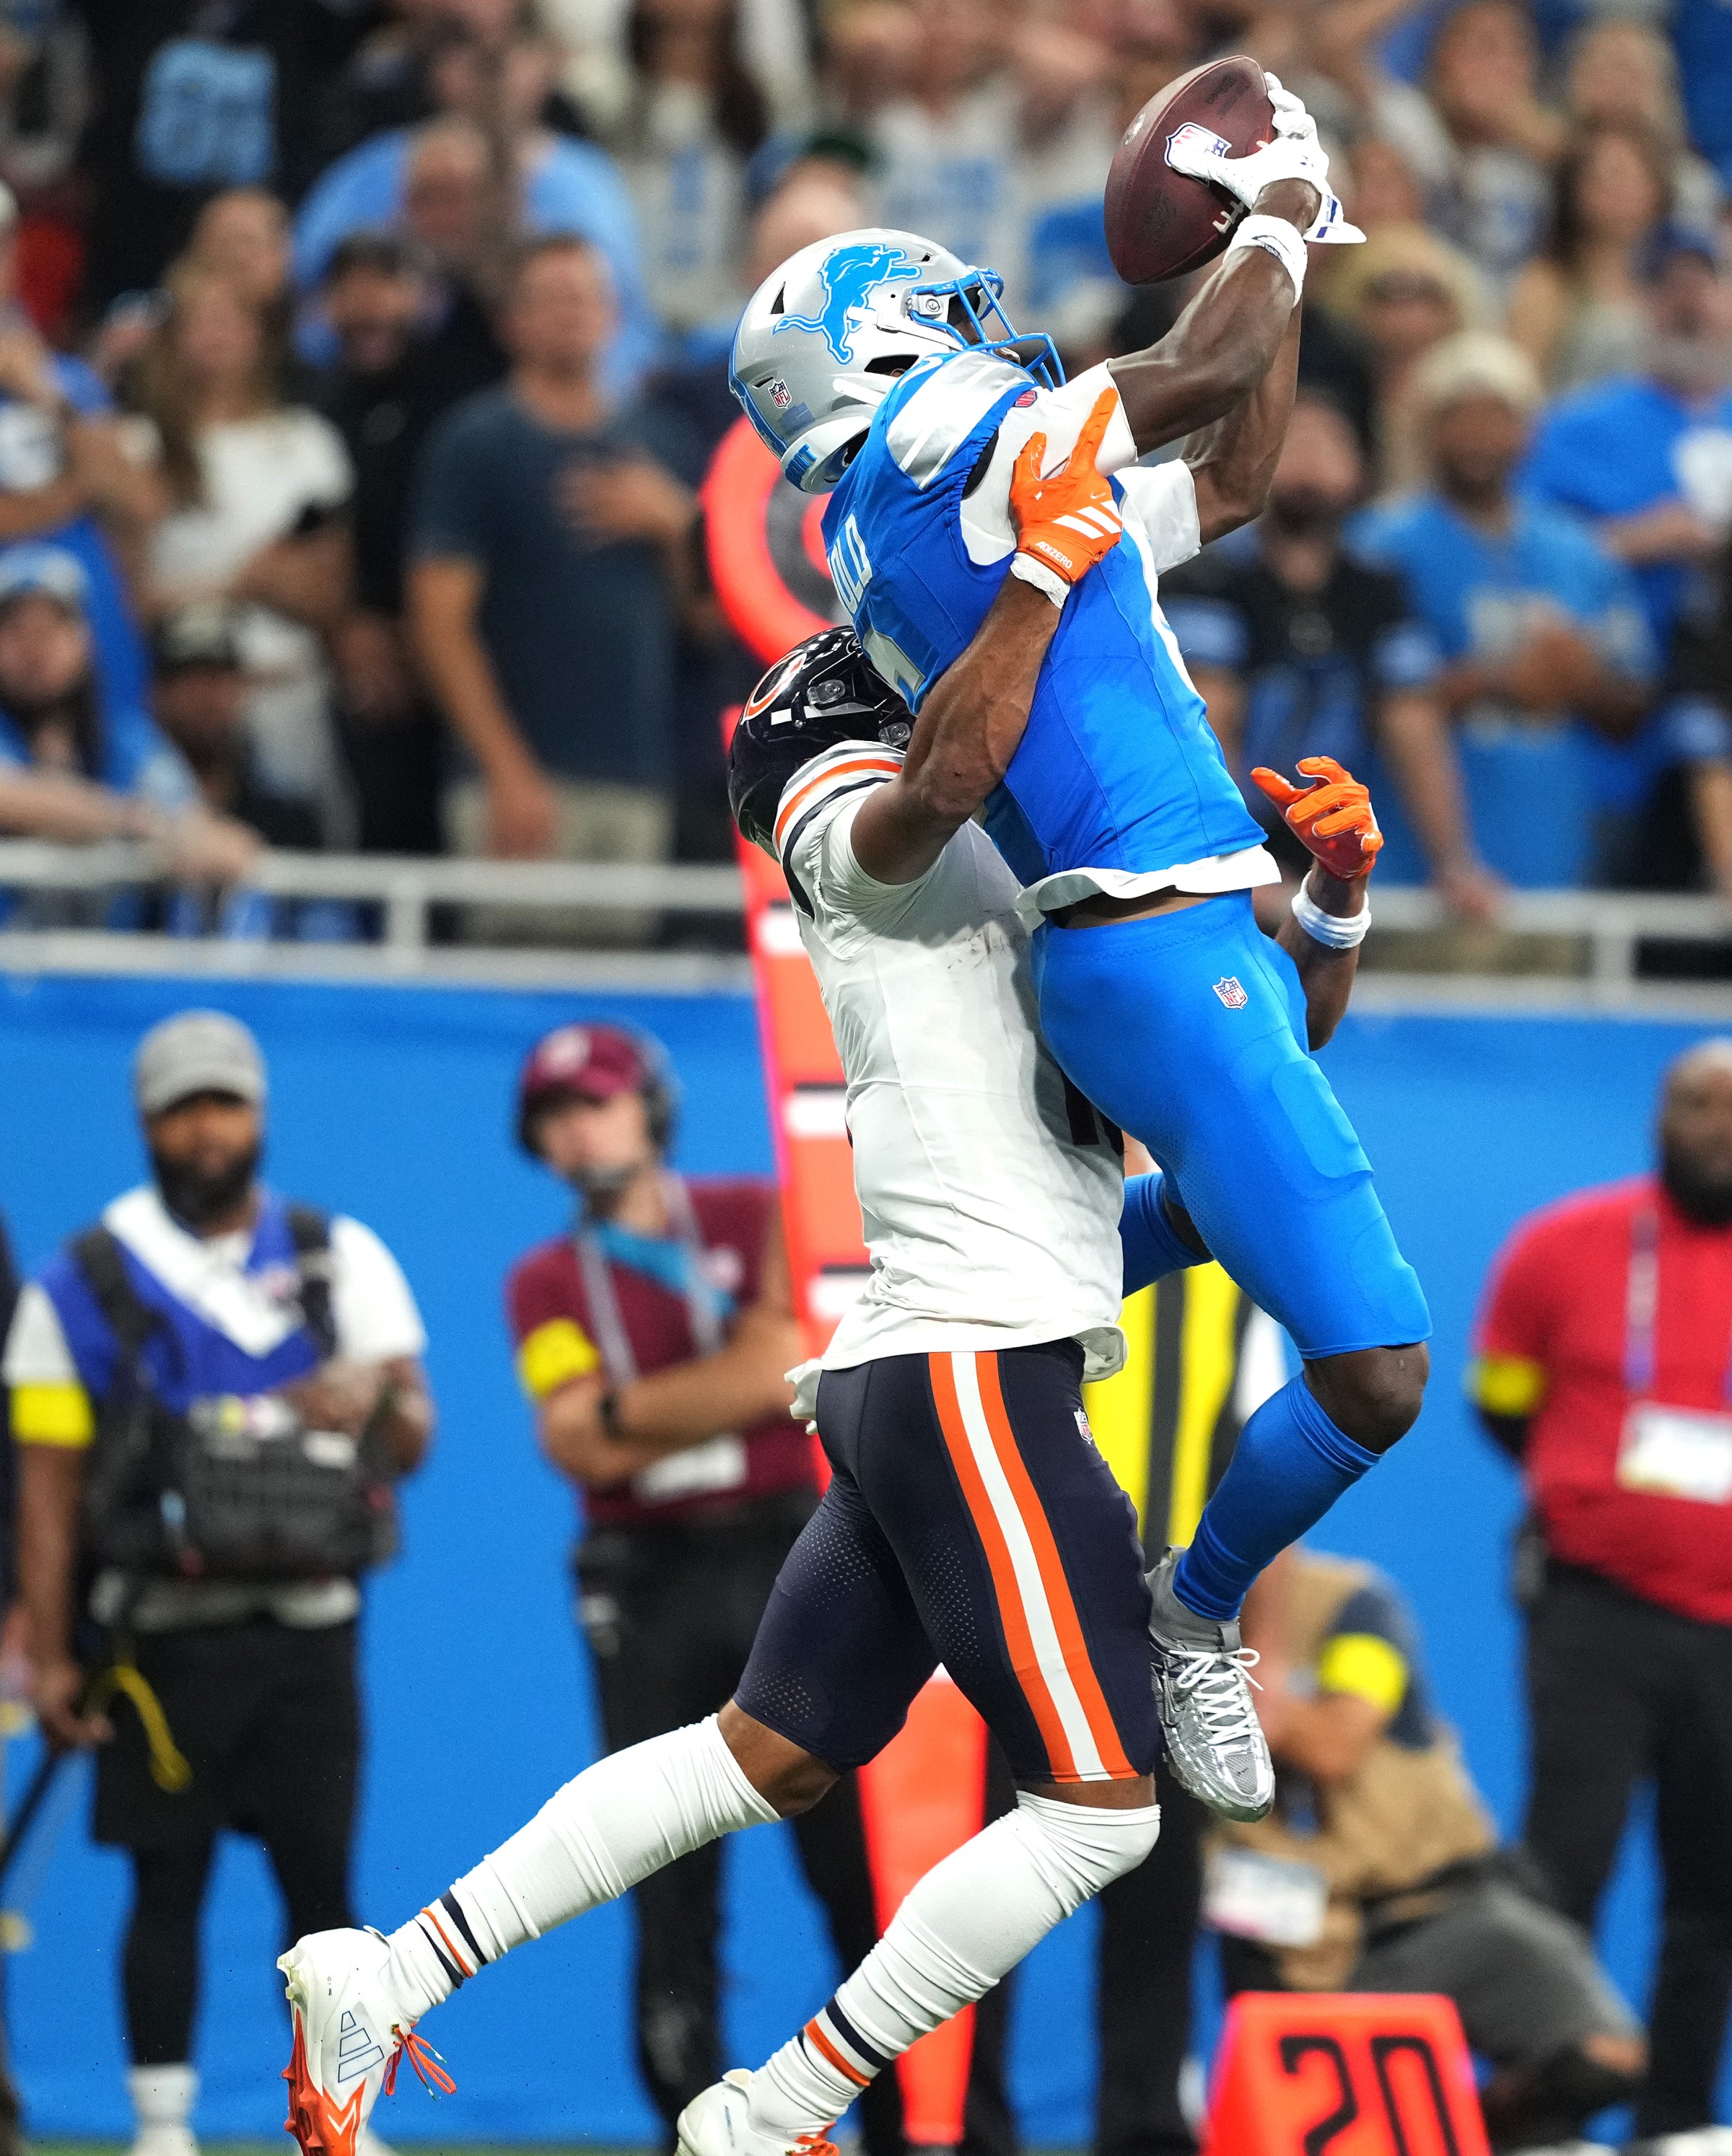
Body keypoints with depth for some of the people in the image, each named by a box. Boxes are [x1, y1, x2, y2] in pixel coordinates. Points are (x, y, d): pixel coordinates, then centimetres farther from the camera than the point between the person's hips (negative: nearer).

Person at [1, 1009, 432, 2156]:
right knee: (168, 1883, -1)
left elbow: (415, 1442, 7)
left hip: (308, 1630, 2)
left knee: (322, 1880, 1)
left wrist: (377, 1393, -18)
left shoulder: (341, 1257, 8)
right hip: (165, 1634, -2)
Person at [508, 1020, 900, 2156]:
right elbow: (582, 1450, -3)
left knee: (856, 1852, -7)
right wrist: (729, 1387, -6)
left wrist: (628, 1409, -8)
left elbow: (783, 1365, -9)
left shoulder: (759, 1220, 6)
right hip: (651, 1589, 2)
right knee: (672, 1889, 0)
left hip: (790, 1561, -2)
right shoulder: (548, 1283, 10)